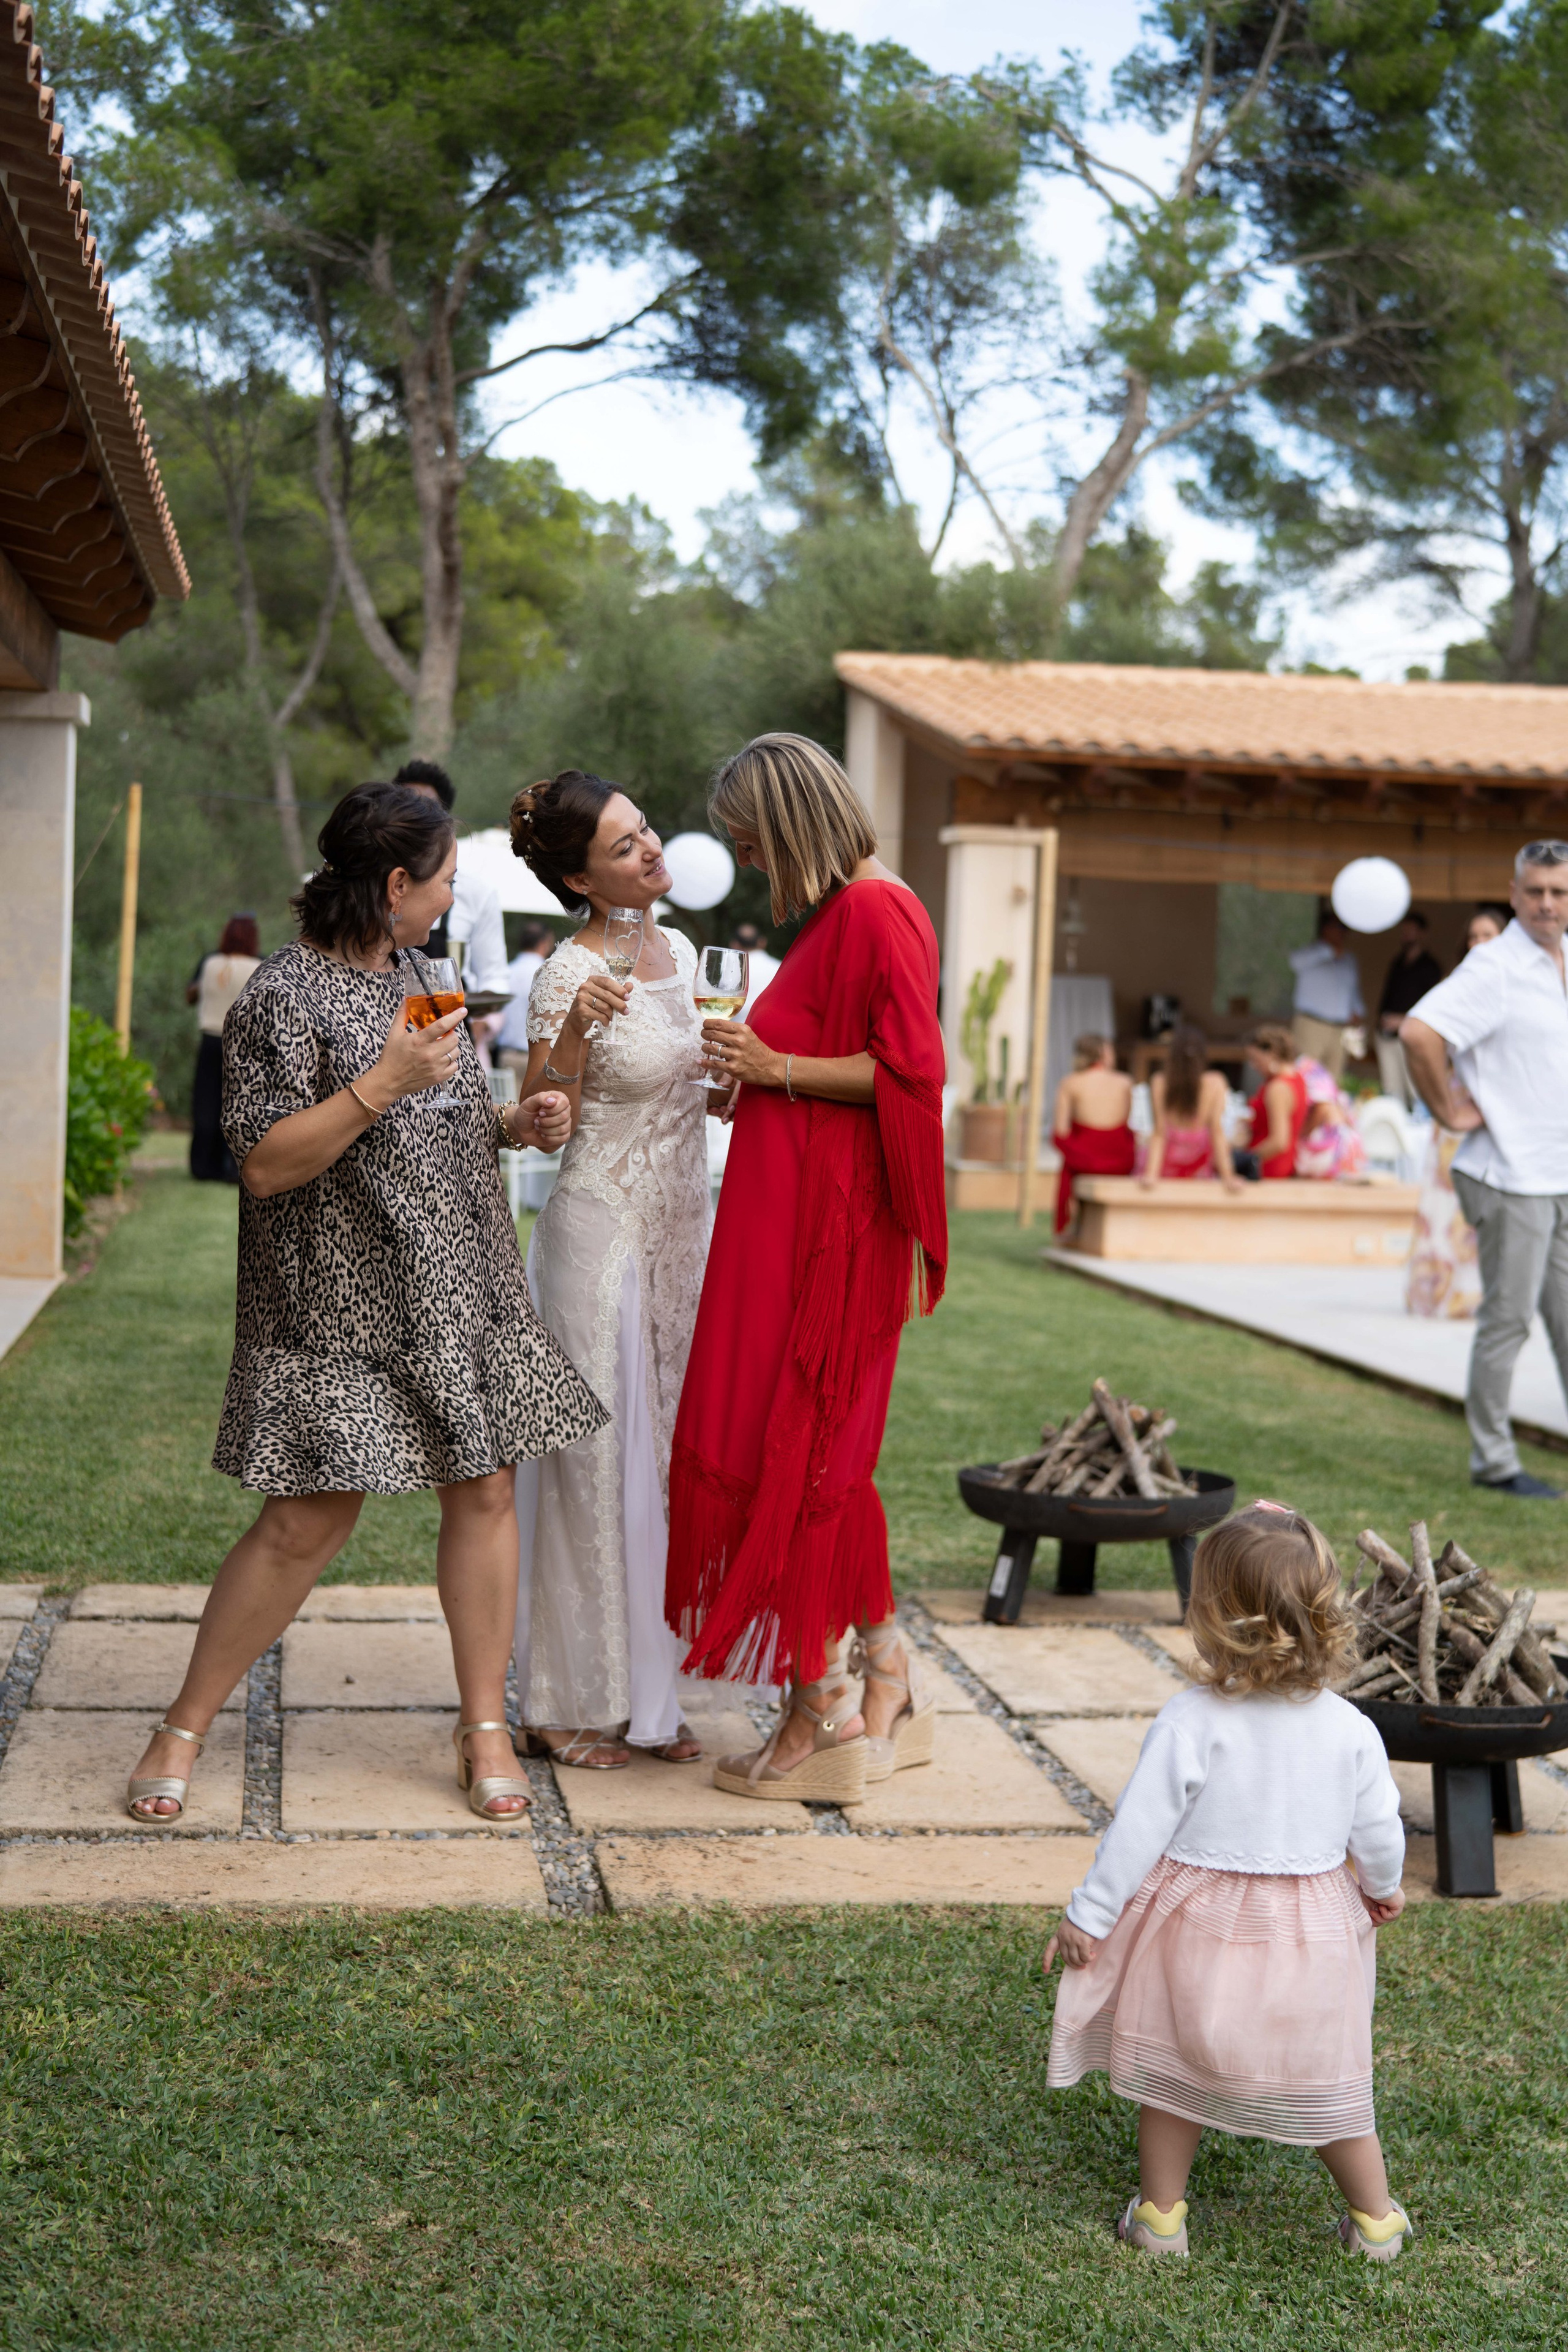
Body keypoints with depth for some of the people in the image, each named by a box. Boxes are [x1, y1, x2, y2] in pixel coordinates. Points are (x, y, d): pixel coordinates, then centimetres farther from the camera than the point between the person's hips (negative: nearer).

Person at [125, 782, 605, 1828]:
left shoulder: (410, 973, 14)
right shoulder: (286, 996, -12)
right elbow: (266, 1164, -18)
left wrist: (513, 1122, 7)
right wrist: (386, 1081, -24)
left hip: (460, 1289, 7)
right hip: (341, 1301, -7)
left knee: (485, 1491, 3)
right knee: (311, 1520, -7)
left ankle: (485, 1727, 16)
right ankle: (184, 1731, 9)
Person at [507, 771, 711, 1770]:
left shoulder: (680, 950, 10)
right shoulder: (574, 974, -13)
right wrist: (573, 1032, -30)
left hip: (684, 1227, 7)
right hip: (603, 1228, -7)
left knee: (664, 1453, 10)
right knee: (598, 1459, -2)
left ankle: (646, 1695, 20)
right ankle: (571, 1703, 9)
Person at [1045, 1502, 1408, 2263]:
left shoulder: (1189, 1723, -22)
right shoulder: (1351, 1731, -12)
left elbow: (1138, 1828, -18)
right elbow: (1379, 1830, 0)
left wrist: (1089, 1914, -6)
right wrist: (1383, 1886, 22)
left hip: (1199, 1929, -2)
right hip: (1310, 1937, 3)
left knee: (1174, 2069, 16)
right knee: (1327, 2078, 20)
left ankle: (1160, 2215, 28)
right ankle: (1375, 2219, 32)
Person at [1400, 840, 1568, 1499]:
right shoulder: (1495, 968, -14)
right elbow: (1419, 1032, -27)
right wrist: (1450, 1111, -19)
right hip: (1512, 1178, -8)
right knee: (1507, 1320, -1)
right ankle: (1494, 1462, 9)